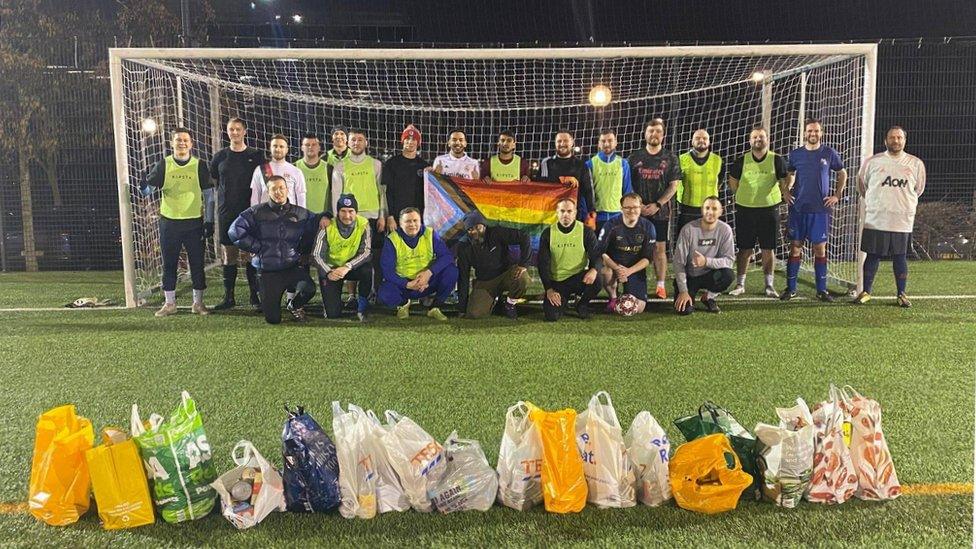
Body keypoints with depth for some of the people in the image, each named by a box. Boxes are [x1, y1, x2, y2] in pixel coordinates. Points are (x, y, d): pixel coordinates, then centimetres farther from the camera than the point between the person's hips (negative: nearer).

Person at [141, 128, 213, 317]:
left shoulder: (199, 165, 2)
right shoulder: (163, 165, 3)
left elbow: (208, 194, 5)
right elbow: (148, 190, 3)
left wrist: (210, 221, 1)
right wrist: (144, 186, -22)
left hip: (194, 222, -1)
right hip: (169, 222, 1)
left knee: (197, 263, 4)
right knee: (169, 264, 7)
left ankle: (198, 302, 15)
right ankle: (169, 303, 17)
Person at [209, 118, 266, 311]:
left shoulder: (256, 156, 4)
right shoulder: (220, 156, 10)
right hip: (226, 213, 2)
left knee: (251, 255, -2)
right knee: (228, 256, 4)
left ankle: (255, 296, 5)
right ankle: (229, 297, 11)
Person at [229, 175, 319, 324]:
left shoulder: (300, 213, 5)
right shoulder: (257, 212, -2)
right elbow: (235, 231, -7)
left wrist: (302, 249, 9)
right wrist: (257, 247, -8)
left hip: (293, 267, 1)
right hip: (268, 271, -1)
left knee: (308, 289, -32)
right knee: (272, 319, -3)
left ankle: (294, 306, 7)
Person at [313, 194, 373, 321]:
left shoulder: (363, 225, -14)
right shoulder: (328, 227, -15)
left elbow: (366, 252, -19)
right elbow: (317, 255, -15)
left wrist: (347, 267, -34)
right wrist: (328, 272, -33)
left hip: (352, 267, 1)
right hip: (331, 269, -1)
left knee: (368, 270, -36)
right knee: (333, 313, -13)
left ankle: (361, 303, -8)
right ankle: (329, 299, 26)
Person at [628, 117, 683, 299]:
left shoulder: (670, 158, 5)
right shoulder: (635, 158, 7)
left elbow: (673, 185, 1)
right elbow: (627, 184, 6)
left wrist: (657, 205, -10)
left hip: (661, 211, 0)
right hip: (638, 211, 1)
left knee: (660, 248, 2)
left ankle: (660, 286, 9)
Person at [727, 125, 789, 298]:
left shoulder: (777, 160, -1)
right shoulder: (741, 161, 0)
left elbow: (784, 181, 11)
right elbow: (733, 182, 13)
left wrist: (780, 196, 10)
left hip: (770, 209, 0)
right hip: (745, 209, 0)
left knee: (768, 249, 4)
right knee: (744, 248, 3)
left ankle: (769, 285, 13)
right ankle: (740, 284, 13)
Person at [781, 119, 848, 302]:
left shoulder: (829, 153, 3)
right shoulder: (796, 154, 5)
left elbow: (842, 173, 15)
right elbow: (789, 174, 21)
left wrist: (838, 195, 6)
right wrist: (786, 191, 6)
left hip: (820, 209, 0)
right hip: (798, 207, 1)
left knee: (820, 248, 2)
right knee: (795, 247, 2)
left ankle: (822, 290, 11)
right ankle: (791, 289, 9)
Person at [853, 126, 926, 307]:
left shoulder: (916, 163, 4)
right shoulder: (872, 161, 1)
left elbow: (918, 189, 17)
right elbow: (862, 184, 14)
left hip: (903, 221, 1)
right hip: (875, 219, -1)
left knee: (900, 257, 5)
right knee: (872, 256, 4)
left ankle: (901, 294, 15)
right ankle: (866, 292, 15)